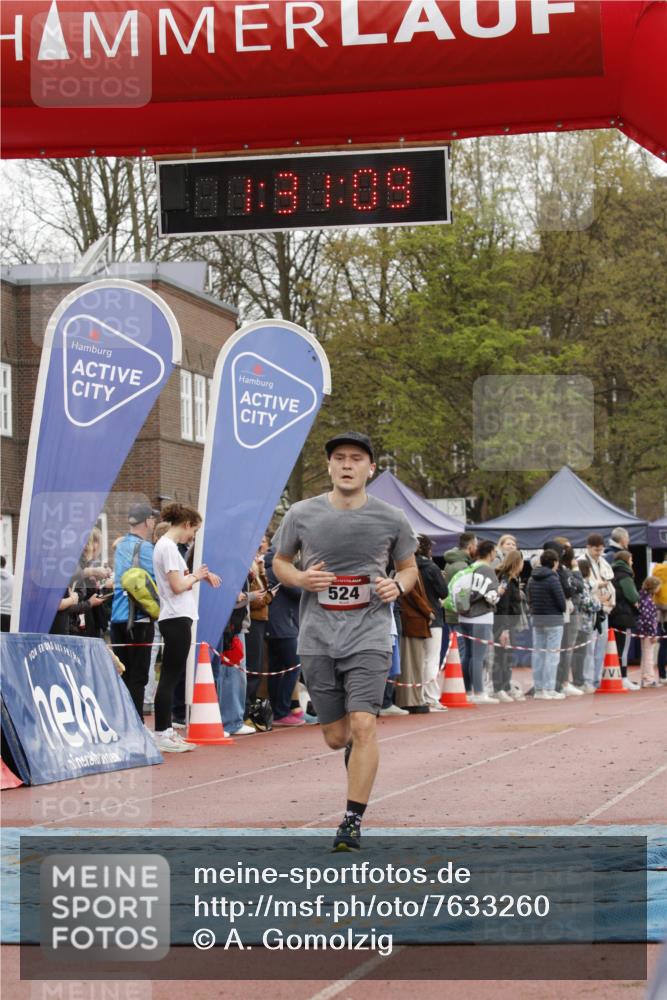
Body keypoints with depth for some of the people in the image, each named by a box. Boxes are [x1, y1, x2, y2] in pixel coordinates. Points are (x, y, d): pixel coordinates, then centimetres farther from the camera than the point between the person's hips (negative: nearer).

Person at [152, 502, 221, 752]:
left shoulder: (166, 545, 17)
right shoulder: (168, 547, -14)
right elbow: (178, 586, -18)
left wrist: (201, 576, 7)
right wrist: (196, 576, -1)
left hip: (176, 618, 10)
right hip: (176, 618, -10)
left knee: (171, 676, 11)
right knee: (170, 677, -8)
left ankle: (167, 732, 15)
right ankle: (162, 736, -6)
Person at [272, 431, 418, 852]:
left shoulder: (391, 519, -1)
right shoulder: (302, 515, -1)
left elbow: (409, 567, 14)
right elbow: (280, 562, 14)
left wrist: (398, 585, -8)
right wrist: (300, 579, -8)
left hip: (369, 636, -2)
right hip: (318, 639, 2)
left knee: (363, 726, -18)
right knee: (336, 737, 6)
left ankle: (353, 822, -10)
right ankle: (356, 751, 45)